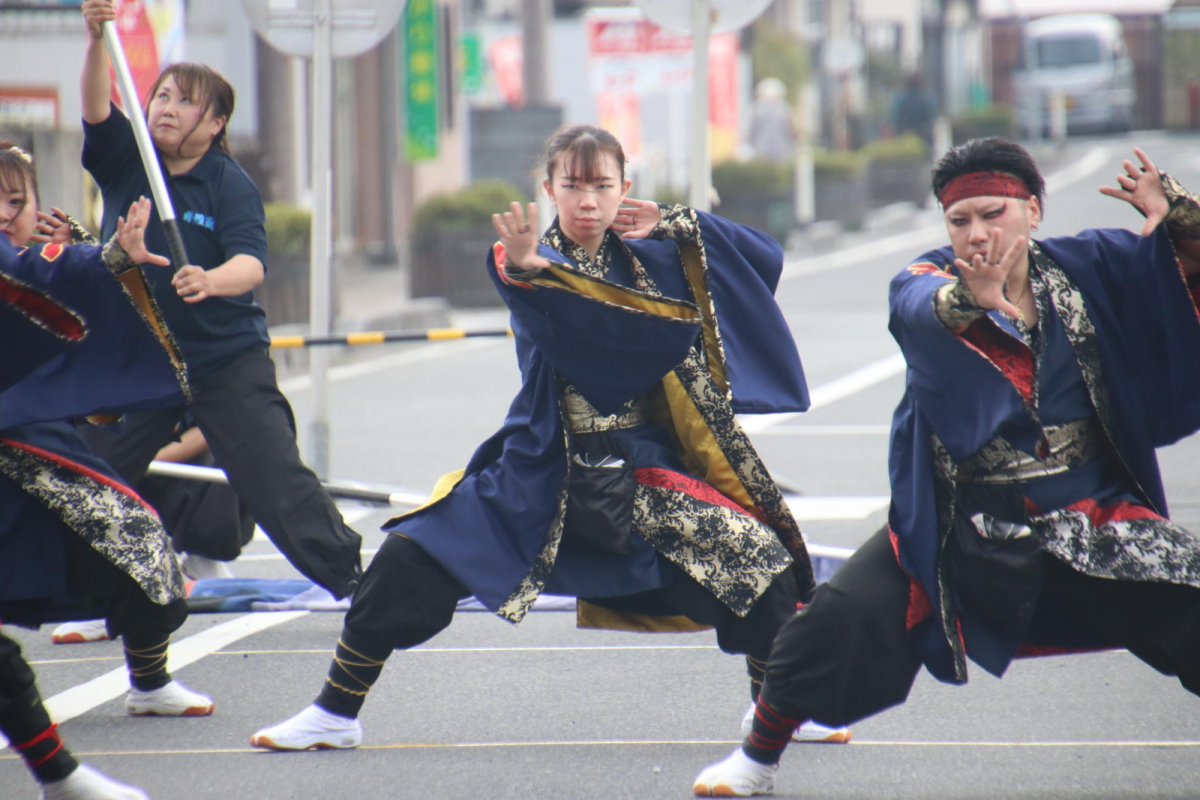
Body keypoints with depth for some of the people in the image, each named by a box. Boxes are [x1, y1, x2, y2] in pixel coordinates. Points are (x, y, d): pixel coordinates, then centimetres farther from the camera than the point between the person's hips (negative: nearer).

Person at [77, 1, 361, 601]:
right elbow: (97, 108, -17)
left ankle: (355, 580, 1)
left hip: (226, 357, -4)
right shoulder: (125, 160, 1)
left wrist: (211, 281, -45)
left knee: (277, 480, -7)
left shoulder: (230, 184, -9)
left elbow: (250, 262, -22)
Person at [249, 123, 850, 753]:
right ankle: (335, 713, 5)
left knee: (763, 563, -12)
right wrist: (521, 268, -56)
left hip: (645, 468, 2)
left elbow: (765, 261, 4)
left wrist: (676, 225, -7)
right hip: (541, 470, -2)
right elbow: (543, 302, -32)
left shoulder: (651, 258, 4)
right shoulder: (535, 259, -7)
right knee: (410, 562, -11)